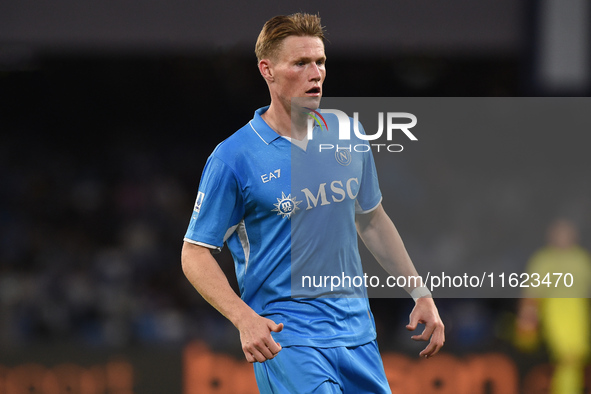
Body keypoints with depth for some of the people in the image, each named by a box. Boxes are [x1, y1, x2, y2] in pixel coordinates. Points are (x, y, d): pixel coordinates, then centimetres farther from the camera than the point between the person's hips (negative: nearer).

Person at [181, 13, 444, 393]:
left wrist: (421, 294, 16)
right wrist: (245, 319, -20)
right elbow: (196, 253, -7)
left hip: (356, 329, 6)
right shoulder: (233, 158, -9)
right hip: (283, 334, -6)